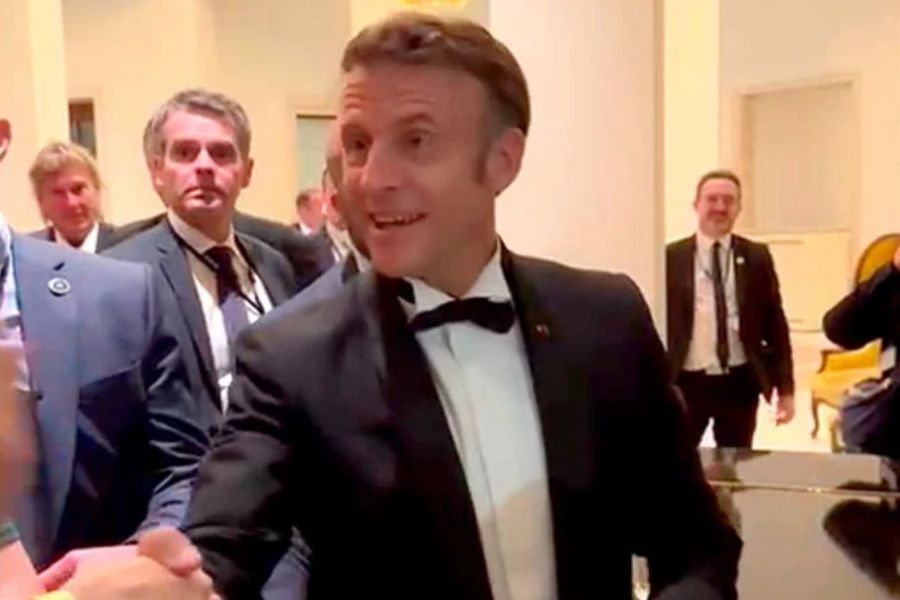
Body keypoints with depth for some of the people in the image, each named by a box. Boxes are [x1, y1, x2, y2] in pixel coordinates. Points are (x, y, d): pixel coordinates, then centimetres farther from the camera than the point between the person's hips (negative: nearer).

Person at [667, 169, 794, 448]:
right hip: (686, 383, -2)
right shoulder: (671, 257, -2)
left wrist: (785, 387, 3)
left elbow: (775, 323, 6)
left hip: (739, 383, 2)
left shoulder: (757, 257, 4)